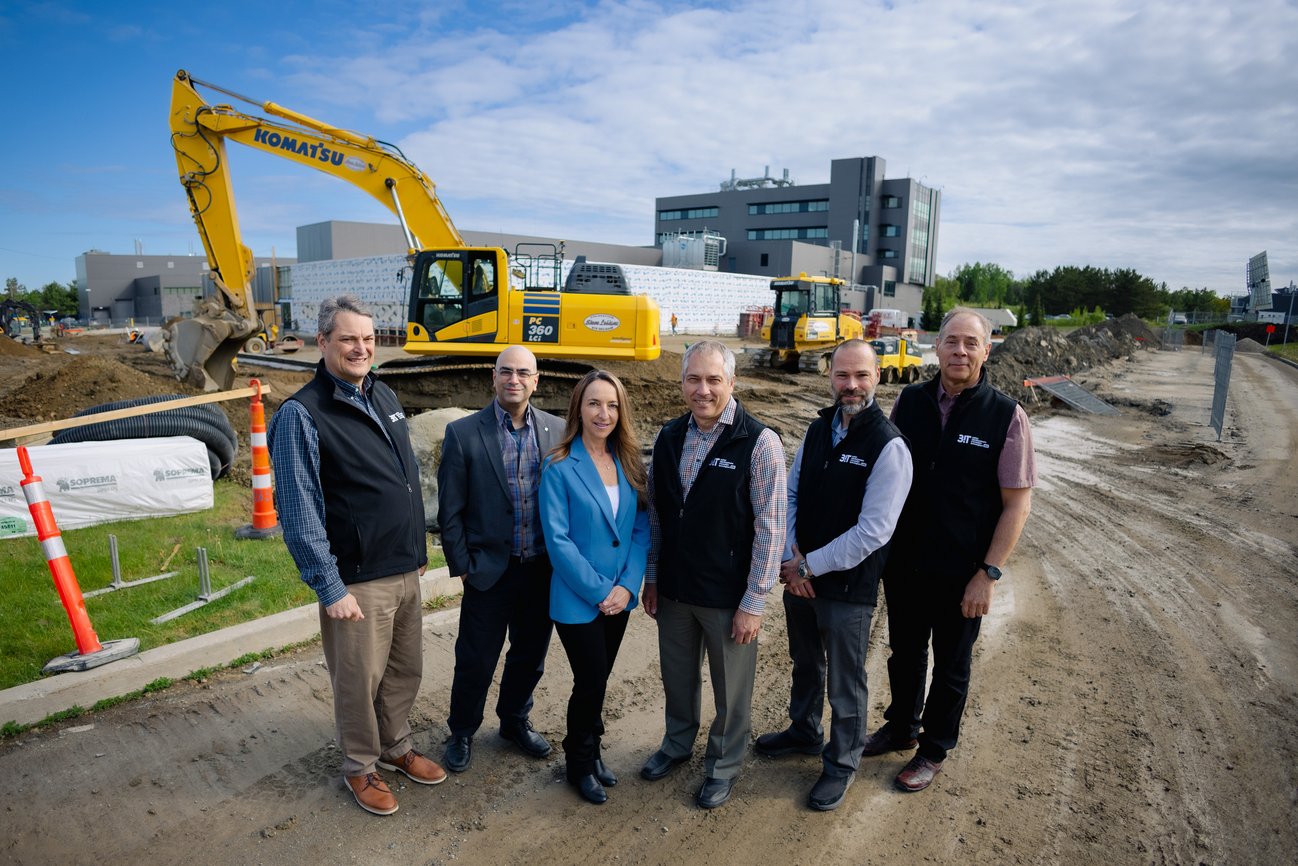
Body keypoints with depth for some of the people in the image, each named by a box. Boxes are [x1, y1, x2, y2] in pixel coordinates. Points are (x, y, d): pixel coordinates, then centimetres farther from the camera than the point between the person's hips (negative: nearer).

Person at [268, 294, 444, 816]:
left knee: (406, 671, 18)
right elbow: (299, 513, -15)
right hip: (358, 581, -6)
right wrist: (330, 588, -17)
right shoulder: (300, 415, -13)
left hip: (406, 572, 6)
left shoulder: (384, 397, 8)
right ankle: (360, 767, 32)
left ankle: (395, 748, 40)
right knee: (359, 681, 9)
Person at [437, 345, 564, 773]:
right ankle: (462, 732, 35)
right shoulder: (463, 433, -8)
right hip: (490, 571, -2)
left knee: (530, 656, 19)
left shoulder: (557, 430, -1)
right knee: (475, 660, 10)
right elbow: (449, 510, -5)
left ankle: (515, 721, 43)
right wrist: (463, 567, -5)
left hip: (543, 571, 3)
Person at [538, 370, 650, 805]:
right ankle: (580, 763, 29)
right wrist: (599, 591, -16)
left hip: (619, 597, 4)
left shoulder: (630, 464, 2)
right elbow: (557, 539, -15)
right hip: (577, 600, -4)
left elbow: (642, 529, 1)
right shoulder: (560, 468, -12)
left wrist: (627, 586, -9)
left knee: (598, 680, 16)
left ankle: (589, 751, 37)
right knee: (591, 681, 5)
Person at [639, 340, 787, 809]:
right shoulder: (669, 437, 0)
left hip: (728, 594, -4)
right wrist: (651, 578, 10)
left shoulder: (759, 443, -16)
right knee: (677, 675, 22)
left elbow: (770, 527, -14)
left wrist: (754, 601, -14)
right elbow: (656, 513, 8)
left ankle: (723, 765, 37)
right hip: (674, 588, 5)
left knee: (731, 687, 13)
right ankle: (677, 742, 47)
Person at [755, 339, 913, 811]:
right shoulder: (818, 430, 2)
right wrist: (789, 559, -7)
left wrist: (809, 566, -16)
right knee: (805, 664, 26)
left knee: (845, 683, 12)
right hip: (799, 577, 6)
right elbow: (790, 494, 5)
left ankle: (841, 763, 34)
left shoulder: (889, 447, -19)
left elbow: (873, 531, -22)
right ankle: (804, 731, 50)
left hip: (849, 588, -6)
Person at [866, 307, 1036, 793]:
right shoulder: (910, 401, -3)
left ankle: (934, 750, 36)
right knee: (904, 652, 20)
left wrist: (988, 573, -14)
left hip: (961, 571, -3)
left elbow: (1017, 502, -11)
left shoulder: (1006, 417, -13)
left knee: (951, 665, 16)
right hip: (903, 561, 3)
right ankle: (901, 727, 44)